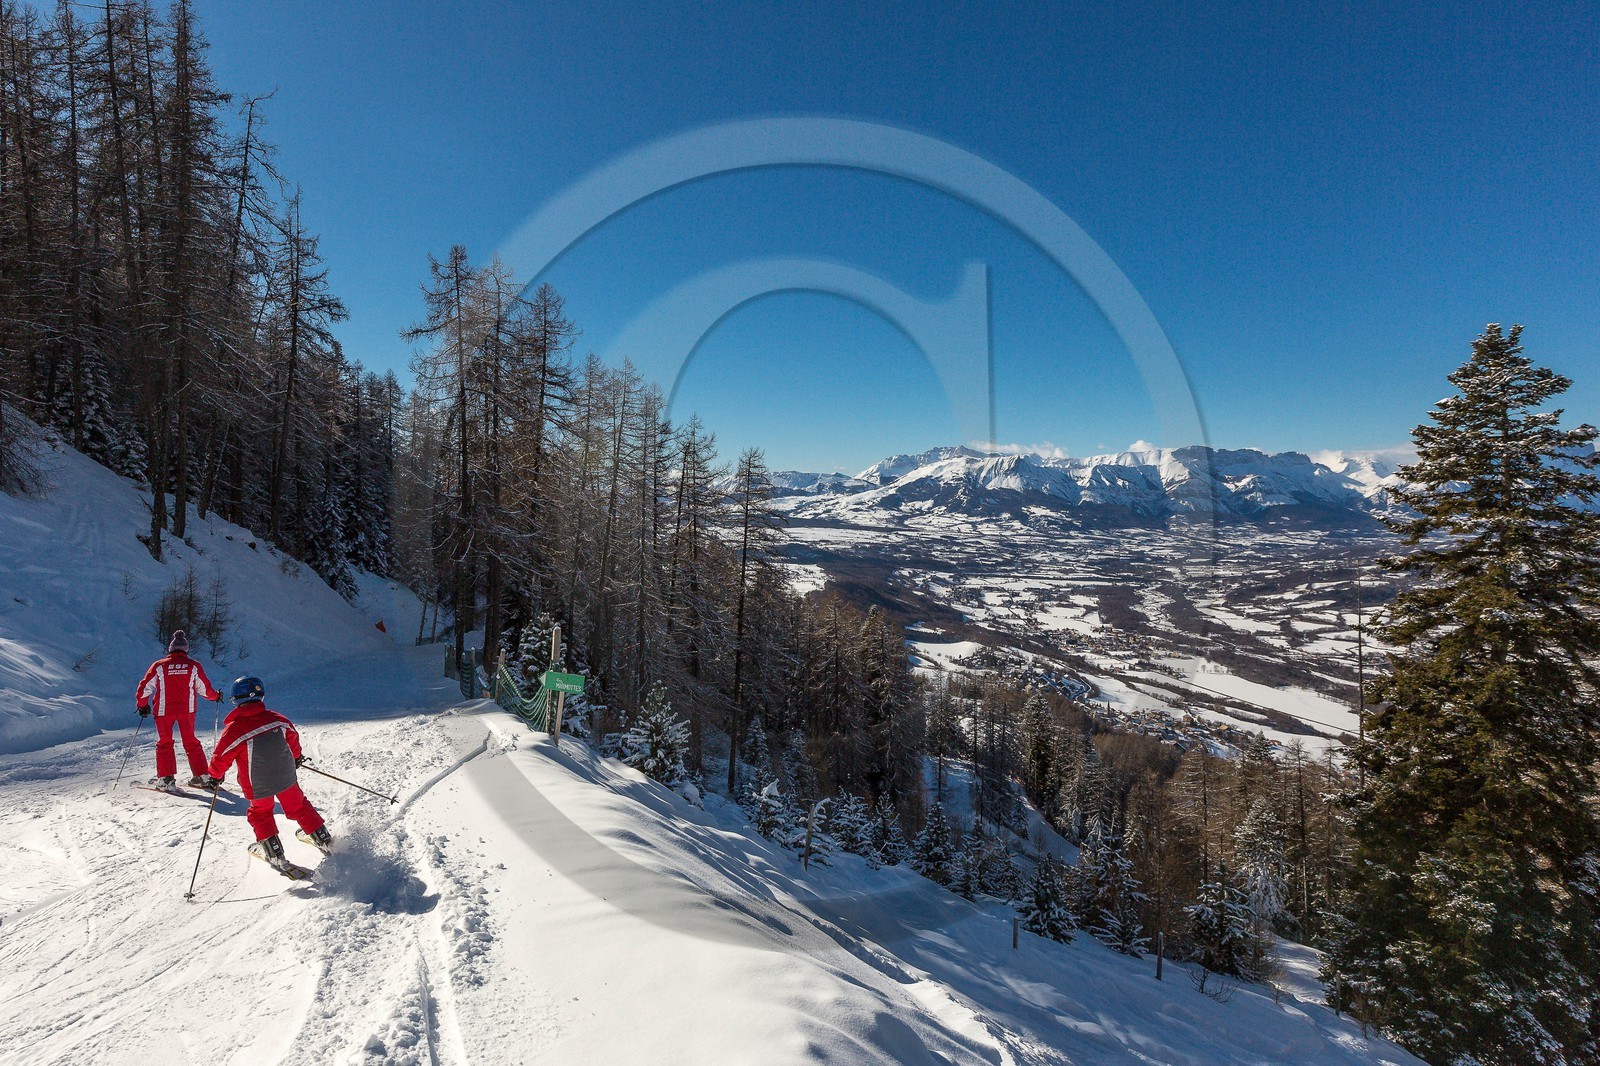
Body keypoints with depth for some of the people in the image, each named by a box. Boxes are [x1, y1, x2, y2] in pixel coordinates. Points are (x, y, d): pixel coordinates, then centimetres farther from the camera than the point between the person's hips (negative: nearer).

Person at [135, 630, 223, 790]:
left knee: (164, 743, 11)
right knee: (191, 742, 11)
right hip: (187, 709, 1)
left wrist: (142, 705, 16)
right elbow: (204, 688, 7)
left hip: (164, 710, -1)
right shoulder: (194, 666, -1)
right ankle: (202, 776, 9)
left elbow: (144, 687, 1)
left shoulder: (159, 666, -2)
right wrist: (215, 696, 26)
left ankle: (166, 778, 4)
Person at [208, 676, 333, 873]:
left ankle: (275, 855, 24)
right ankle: (324, 840, 29)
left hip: (258, 787, -3)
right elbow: (293, 737, 11)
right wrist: (296, 757, 31)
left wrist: (216, 775, 14)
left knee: (260, 814, 23)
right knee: (298, 807, 21)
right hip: (286, 777, 3)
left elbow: (221, 758, -9)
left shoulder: (233, 729, -18)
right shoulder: (276, 718, -6)